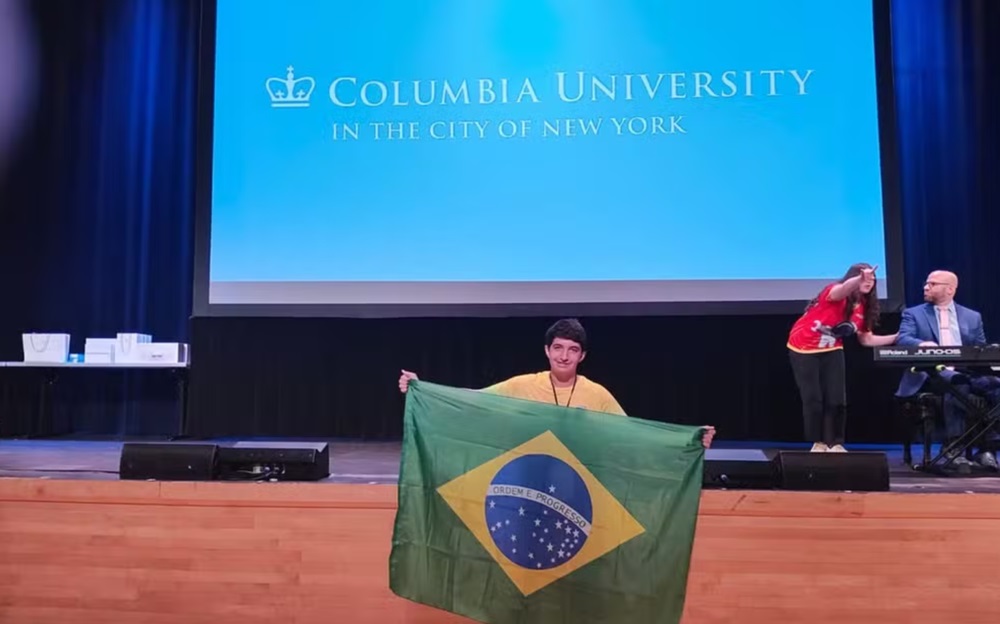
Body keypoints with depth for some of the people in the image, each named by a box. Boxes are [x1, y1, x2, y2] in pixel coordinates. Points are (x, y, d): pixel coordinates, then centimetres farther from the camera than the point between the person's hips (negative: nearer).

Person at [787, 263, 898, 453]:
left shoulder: (864, 307, -2)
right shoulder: (834, 292, -22)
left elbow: (866, 339, 4)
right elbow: (844, 289, -48)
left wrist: (897, 338, -5)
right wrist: (860, 278, -68)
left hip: (831, 350, 6)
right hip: (803, 348, -6)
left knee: (837, 399, -2)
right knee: (813, 399, -3)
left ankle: (836, 443, 9)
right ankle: (818, 442, 12)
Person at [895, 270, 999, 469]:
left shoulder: (972, 317, 22)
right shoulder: (913, 314, 13)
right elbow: (902, 340, -5)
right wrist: (922, 344, -28)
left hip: (967, 372, 3)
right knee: (956, 384, -37)